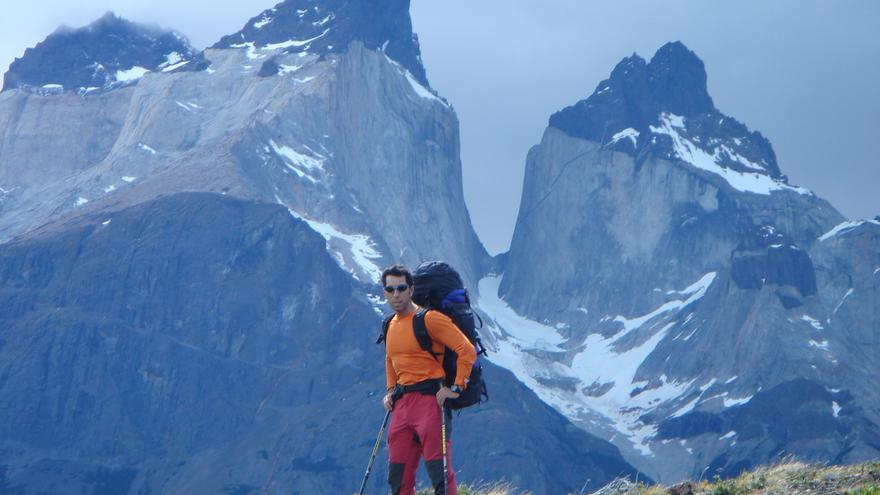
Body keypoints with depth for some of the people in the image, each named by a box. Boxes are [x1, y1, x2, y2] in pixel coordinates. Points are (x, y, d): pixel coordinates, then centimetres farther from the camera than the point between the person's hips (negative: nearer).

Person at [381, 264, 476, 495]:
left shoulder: (429, 319, -9)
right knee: (399, 476, 7)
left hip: (430, 398, -8)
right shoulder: (391, 325, 15)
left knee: (439, 472, -12)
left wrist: (456, 388, -16)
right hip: (402, 404, 8)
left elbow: (467, 350, -13)